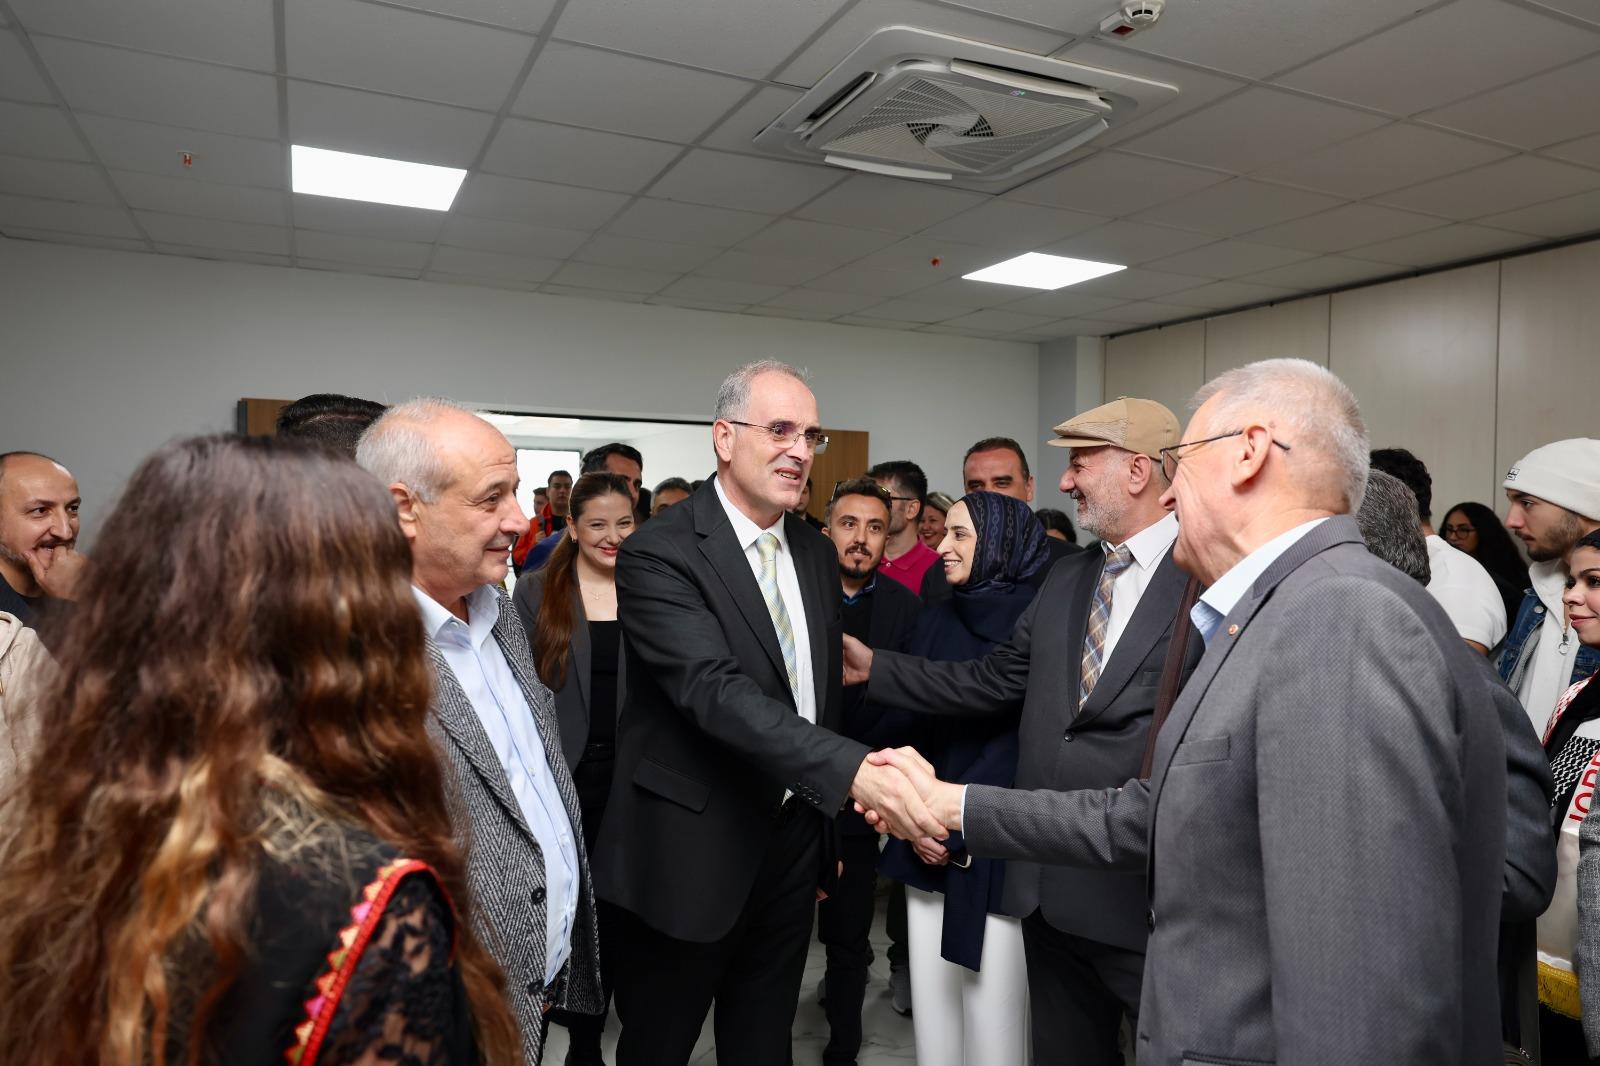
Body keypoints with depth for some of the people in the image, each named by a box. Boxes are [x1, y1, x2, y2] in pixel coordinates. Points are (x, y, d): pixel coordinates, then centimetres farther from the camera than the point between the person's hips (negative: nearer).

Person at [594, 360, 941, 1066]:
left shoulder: (818, 554, 6)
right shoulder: (659, 556, -17)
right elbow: (715, 689, -30)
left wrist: (829, 832, 14)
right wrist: (851, 770, -39)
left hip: (792, 842, 6)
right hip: (691, 854, -6)